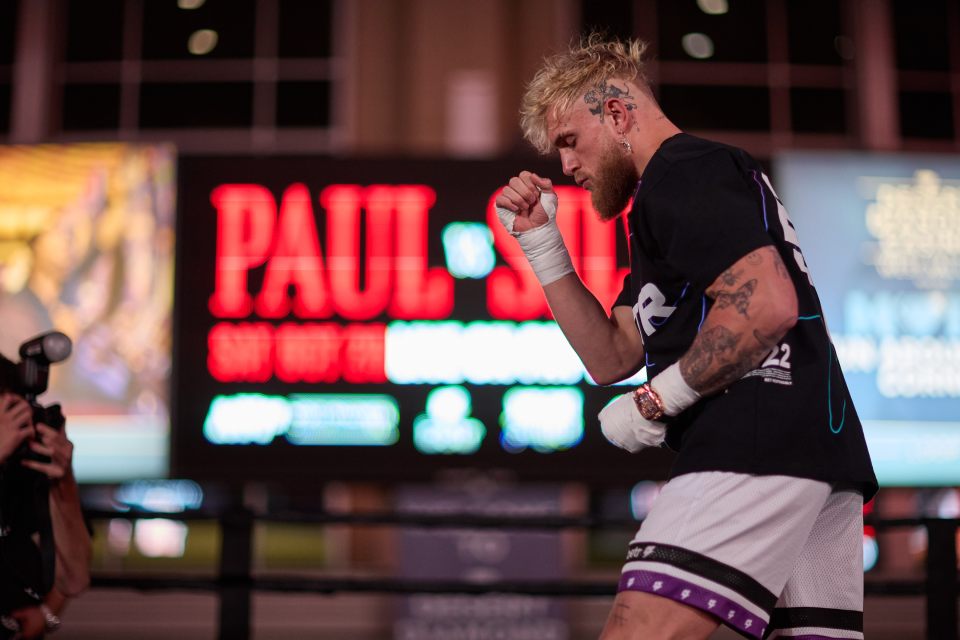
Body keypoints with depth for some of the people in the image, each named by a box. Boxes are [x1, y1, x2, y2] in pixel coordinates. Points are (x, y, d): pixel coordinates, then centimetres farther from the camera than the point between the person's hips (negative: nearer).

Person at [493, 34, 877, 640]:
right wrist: (541, 243, 19)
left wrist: (656, 402, -11)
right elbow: (612, 357, 25)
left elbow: (767, 305, -19)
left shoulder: (681, 171, -2)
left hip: (756, 439, -11)